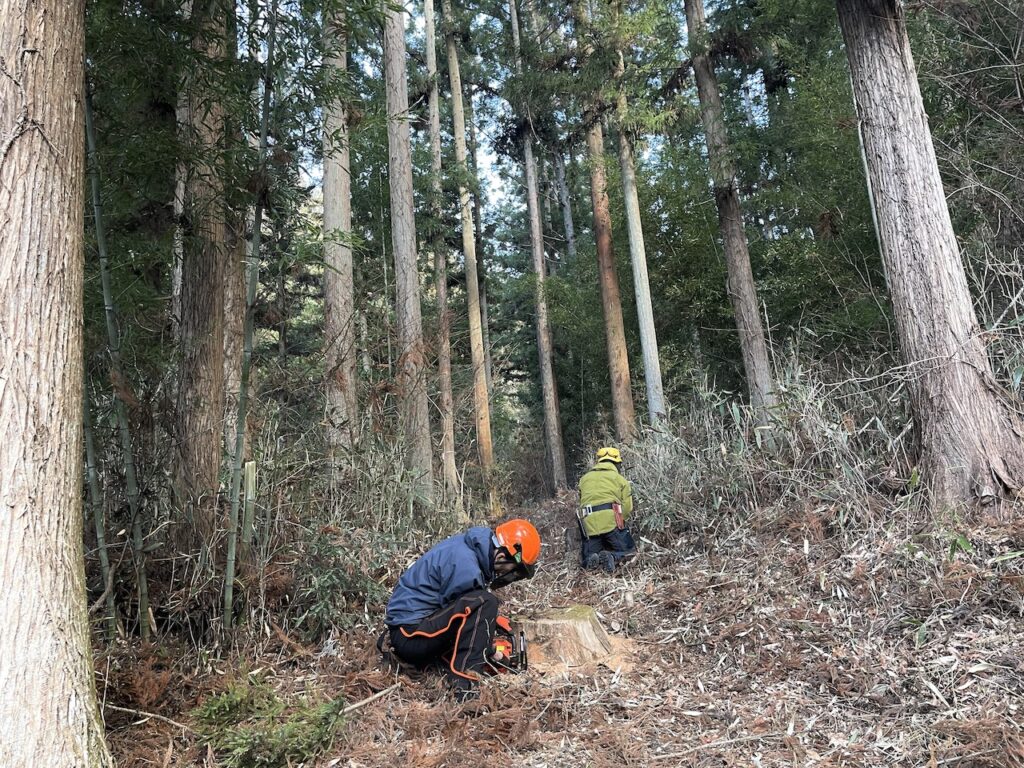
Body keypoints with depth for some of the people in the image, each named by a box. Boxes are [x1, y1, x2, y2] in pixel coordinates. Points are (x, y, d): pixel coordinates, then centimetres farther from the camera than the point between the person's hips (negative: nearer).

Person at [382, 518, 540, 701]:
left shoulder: (467, 545, 5)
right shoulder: (465, 565, -24)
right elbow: (460, 612, -12)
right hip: (410, 635, -10)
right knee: (485, 602, -24)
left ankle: (429, 664, 6)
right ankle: (465, 686, -26)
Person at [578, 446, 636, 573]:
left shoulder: (584, 478, 23)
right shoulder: (620, 479, 12)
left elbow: (581, 503, 18)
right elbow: (627, 508, 5)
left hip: (589, 524, 3)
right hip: (612, 521, -3)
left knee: (586, 558, 18)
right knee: (629, 550, 15)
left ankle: (591, 558, -17)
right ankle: (612, 557, -16)